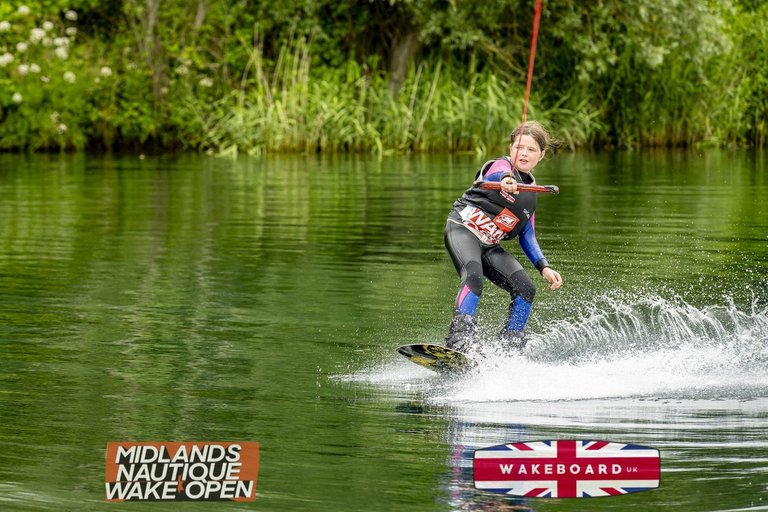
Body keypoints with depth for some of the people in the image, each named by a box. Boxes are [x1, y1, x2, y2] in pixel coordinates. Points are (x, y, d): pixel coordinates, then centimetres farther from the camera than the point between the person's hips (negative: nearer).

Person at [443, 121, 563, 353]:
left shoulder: (531, 192, 17)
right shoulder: (500, 165, -5)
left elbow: (527, 236, 22)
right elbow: (498, 175, -33)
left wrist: (544, 267, 9)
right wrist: (506, 182, -58)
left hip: (488, 246, 8)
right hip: (462, 230, -8)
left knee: (525, 288, -2)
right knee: (473, 276, -33)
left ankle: (511, 349, 9)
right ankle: (458, 344, -45)